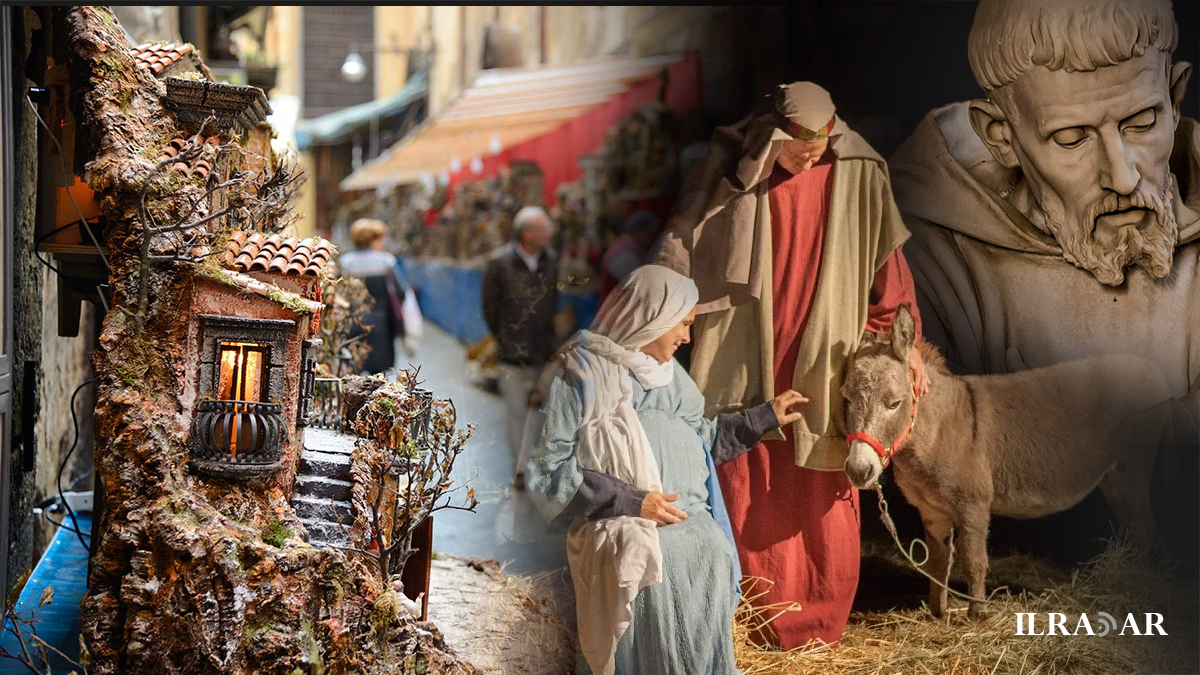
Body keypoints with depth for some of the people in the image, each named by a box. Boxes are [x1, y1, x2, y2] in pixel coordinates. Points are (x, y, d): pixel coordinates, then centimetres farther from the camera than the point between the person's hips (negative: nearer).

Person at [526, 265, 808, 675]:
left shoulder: (667, 373, 22)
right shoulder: (580, 373, -1)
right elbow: (549, 470, -7)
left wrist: (765, 417, 34)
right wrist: (630, 501, -13)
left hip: (690, 525, 6)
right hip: (623, 531, -5)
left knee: (713, 556, -25)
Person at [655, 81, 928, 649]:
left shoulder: (857, 174, -4)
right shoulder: (731, 171, -6)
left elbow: (885, 261, 5)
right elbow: (681, 252, -2)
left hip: (823, 366, 1)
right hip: (748, 363, 0)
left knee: (823, 497, 5)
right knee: (750, 495, 5)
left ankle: (820, 623, 21)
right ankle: (759, 623, 19)